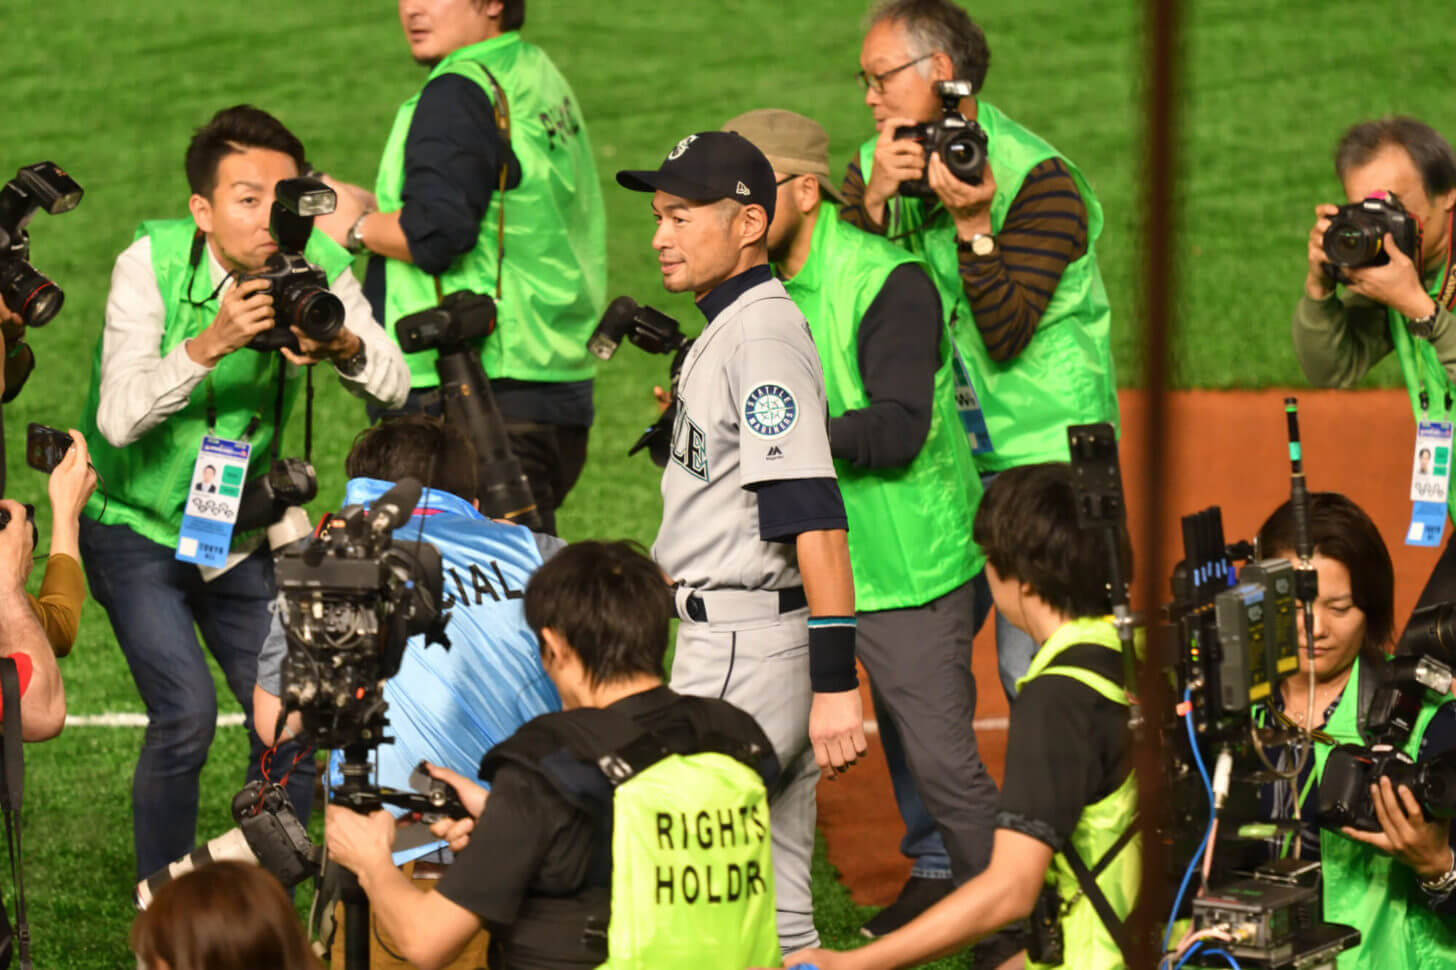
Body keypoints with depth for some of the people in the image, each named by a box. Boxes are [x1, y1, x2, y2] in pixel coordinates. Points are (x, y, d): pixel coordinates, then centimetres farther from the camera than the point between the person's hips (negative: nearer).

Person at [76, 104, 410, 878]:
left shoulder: (315, 268, -11)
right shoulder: (152, 263, -20)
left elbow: (394, 387, -18)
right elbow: (118, 418, -29)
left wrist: (342, 343, -39)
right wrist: (210, 343, -41)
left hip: (241, 533, 4)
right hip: (136, 524, -4)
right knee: (186, 710, -20)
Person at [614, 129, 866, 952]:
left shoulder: (762, 336, -15)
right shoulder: (728, 329, 17)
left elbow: (817, 521, -23)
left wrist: (836, 682, -28)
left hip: (747, 654, -10)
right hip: (731, 641, 10)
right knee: (774, 913, 11)